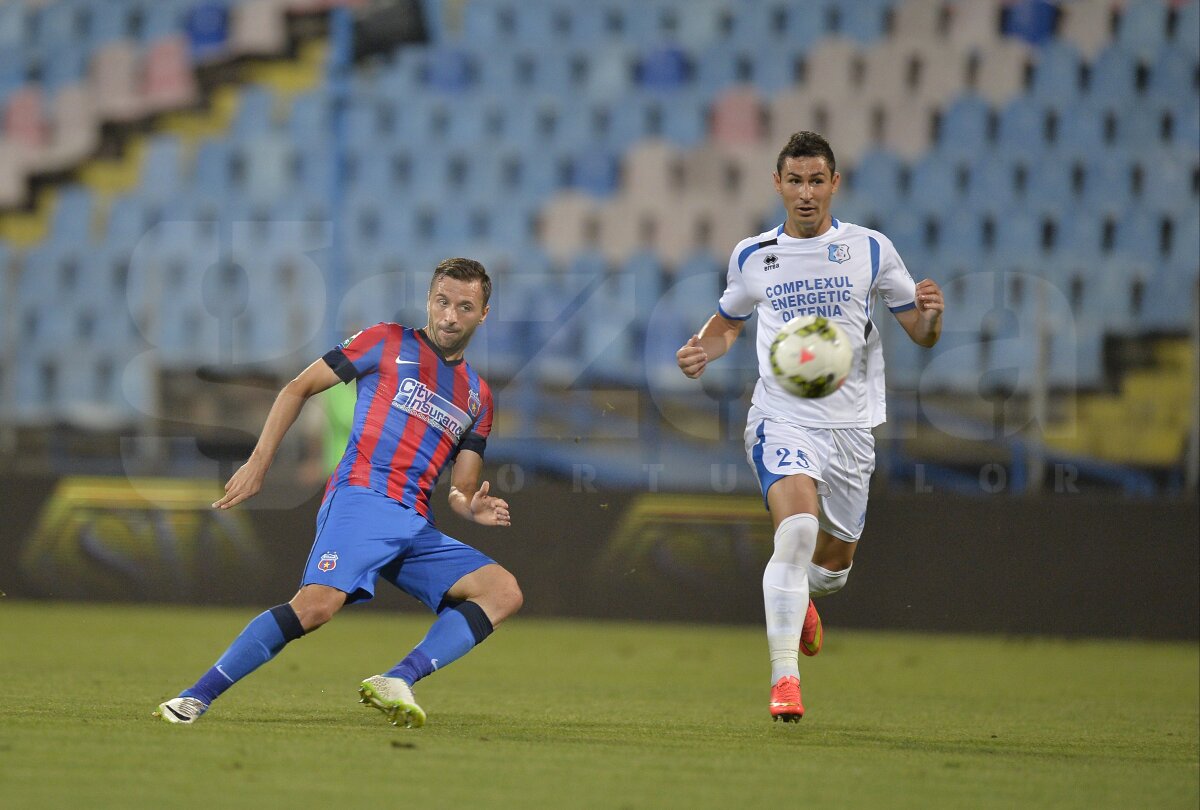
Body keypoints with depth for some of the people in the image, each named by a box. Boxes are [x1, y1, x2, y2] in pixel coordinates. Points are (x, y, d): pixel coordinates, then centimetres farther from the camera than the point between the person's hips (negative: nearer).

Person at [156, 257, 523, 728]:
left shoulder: (478, 398, 24)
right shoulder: (387, 344, 11)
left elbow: (461, 490, 23)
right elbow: (298, 389, 11)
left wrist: (472, 507, -3)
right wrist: (258, 462, 1)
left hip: (416, 526, 6)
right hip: (361, 498, -6)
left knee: (504, 591, -13)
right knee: (320, 602, -30)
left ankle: (398, 681, -25)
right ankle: (195, 698, -24)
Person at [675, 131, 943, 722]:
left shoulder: (870, 249, 2)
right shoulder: (752, 256, 4)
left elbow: (921, 335, 5)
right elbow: (728, 320, 23)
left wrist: (930, 313, -18)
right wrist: (702, 350, 1)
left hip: (850, 426, 2)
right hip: (781, 420, -2)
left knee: (834, 562, 12)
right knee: (797, 528, -27)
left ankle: (799, 599, 51)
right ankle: (784, 679, -28)